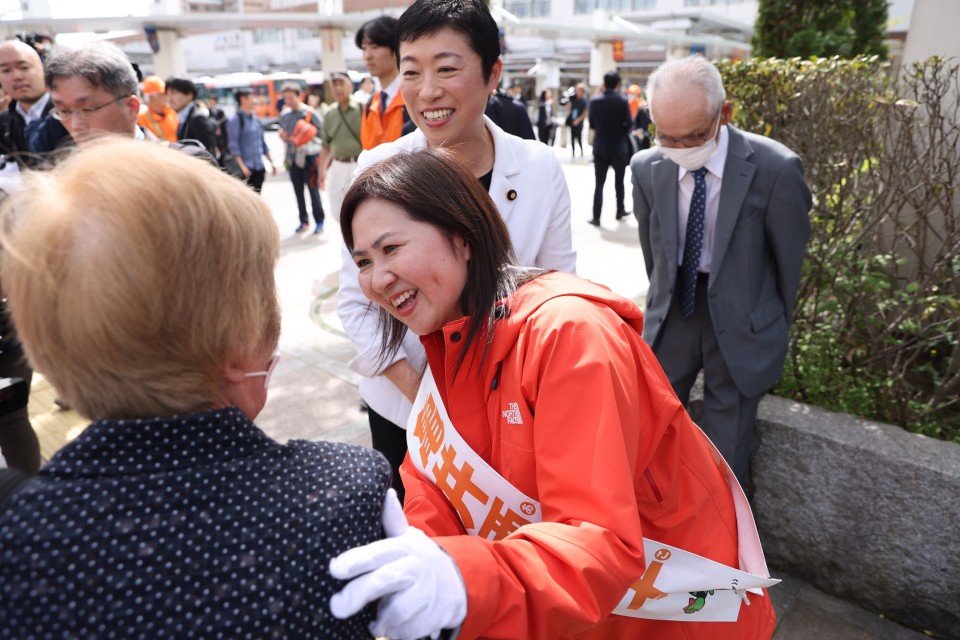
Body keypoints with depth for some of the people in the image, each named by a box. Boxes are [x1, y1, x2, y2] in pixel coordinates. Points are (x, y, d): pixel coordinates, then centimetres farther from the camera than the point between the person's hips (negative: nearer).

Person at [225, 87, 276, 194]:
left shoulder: (256, 119, 15)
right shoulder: (235, 120, -6)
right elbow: (233, 146, -11)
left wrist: (271, 162, 17)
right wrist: (242, 166, -19)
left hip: (259, 167, 7)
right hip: (246, 169, -7)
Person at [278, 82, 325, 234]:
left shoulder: (310, 113, -9)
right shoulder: (284, 115, 9)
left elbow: (322, 133, -7)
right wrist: (283, 136, -1)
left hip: (309, 157, -6)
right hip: (293, 157, 6)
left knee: (313, 190, -1)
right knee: (298, 191, 10)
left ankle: (319, 222, 10)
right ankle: (303, 221, 21)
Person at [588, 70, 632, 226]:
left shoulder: (594, 101, -5)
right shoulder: (622, 102, -11)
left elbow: (591, 124, 3)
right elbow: (629, 124, -10)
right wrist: (621, 131, 10)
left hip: (600, 148, 1)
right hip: (619, 148, -1)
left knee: (599, 183, 2)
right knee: (619, 181, 16)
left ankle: (596, 217, -3)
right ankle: (620, 210, 28)